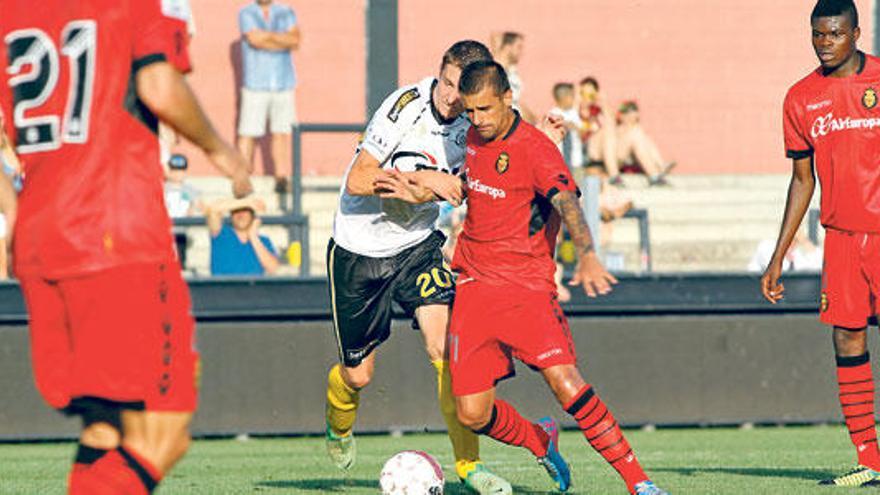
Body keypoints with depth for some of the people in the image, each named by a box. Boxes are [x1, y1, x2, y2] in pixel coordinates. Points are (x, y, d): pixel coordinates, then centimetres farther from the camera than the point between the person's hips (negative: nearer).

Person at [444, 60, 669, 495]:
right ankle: (542, 442, 29)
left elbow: (567, 203, -29)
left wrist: (586, 256, -45)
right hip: (473, 283, 5)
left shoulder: (535, 149, -13)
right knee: (472, 414, -3)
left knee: (565, 381, -23)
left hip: (526, 284, -5)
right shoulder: (472, 139, 8)